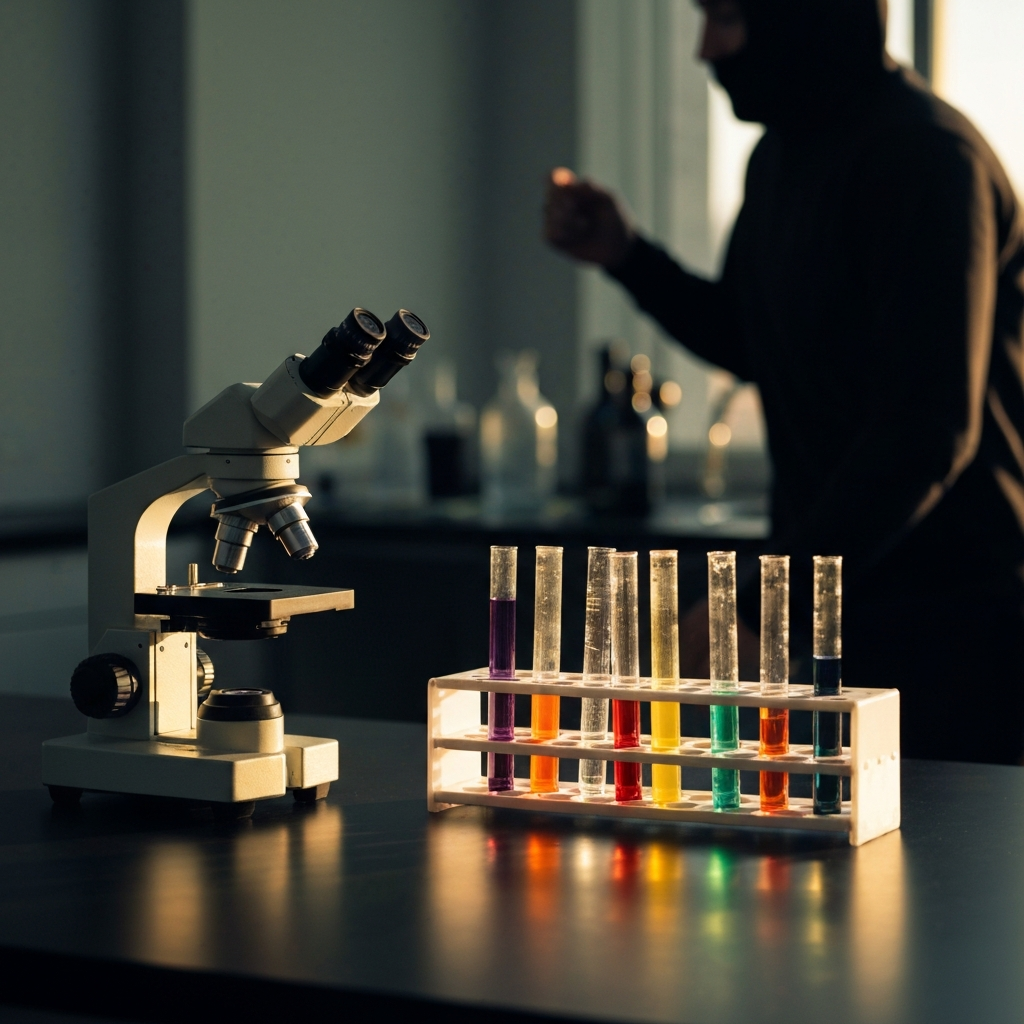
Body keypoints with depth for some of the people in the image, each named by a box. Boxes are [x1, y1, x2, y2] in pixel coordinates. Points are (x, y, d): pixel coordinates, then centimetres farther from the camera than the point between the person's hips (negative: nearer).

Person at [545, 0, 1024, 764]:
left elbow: (931, 431, -25)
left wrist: (769, 605, -26)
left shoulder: (931, 157, -18)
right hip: (834, 600, 8)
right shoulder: (780, 156, 11)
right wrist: (626, 255, 9)